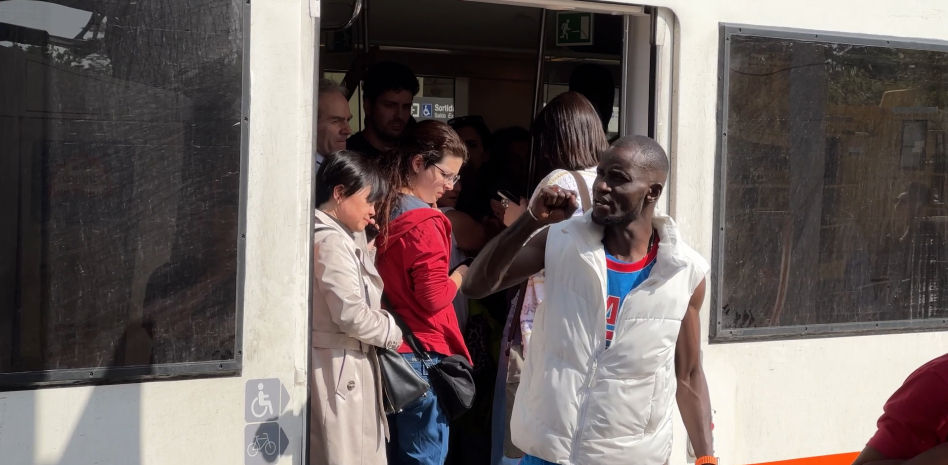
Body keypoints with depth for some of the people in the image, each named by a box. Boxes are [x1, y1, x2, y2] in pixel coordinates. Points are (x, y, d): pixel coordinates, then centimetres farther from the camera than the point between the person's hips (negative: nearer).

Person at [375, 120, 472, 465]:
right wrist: (462, 274, -1)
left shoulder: (384, 212, 8)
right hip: (423, 355, -8)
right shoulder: (424, 223, -15)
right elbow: (435, 298, -17)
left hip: (389, 349, 8)